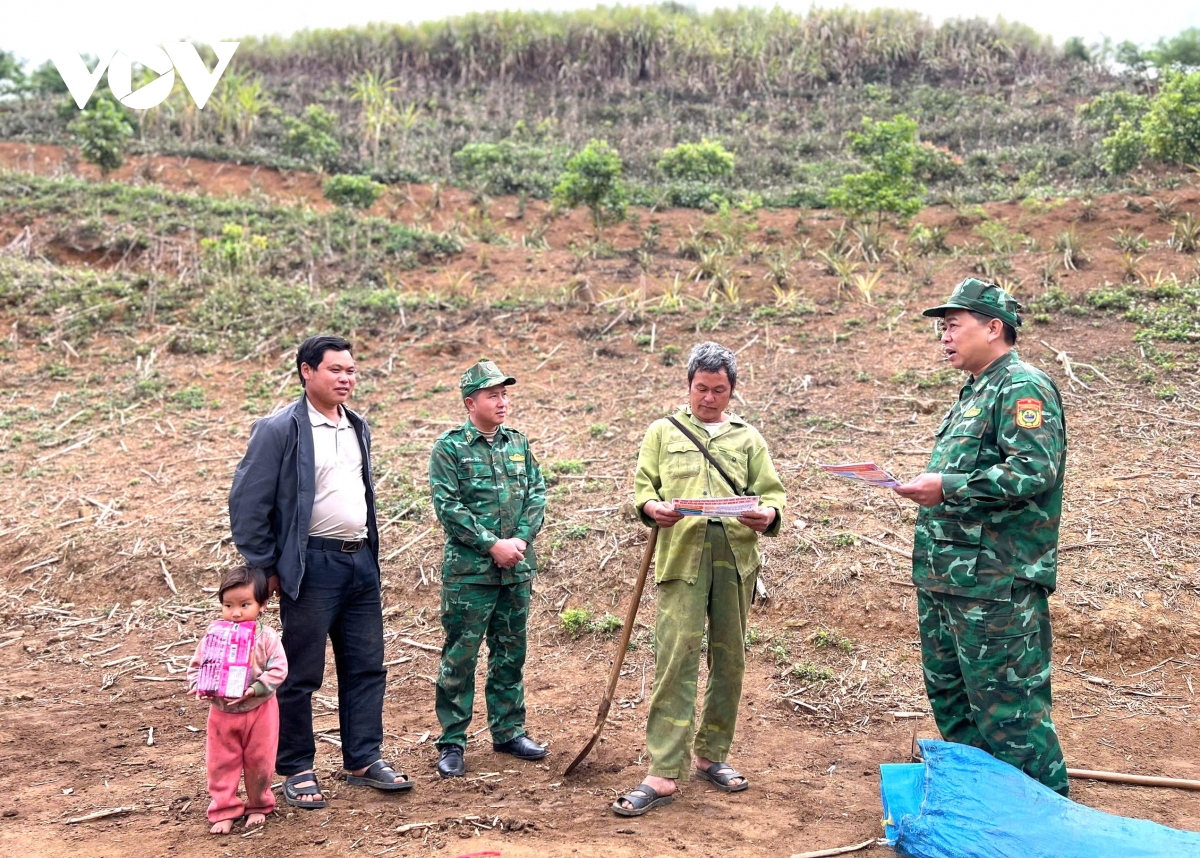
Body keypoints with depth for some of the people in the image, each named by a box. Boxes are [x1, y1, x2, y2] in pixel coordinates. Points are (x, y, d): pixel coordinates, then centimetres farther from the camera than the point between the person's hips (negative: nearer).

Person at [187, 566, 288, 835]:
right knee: (221, 763, 8)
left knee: (259, 761, 11)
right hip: (222, 711, 2)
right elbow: (196, 666, 0)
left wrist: (254, 689, -27)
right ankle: (224, 810, 21)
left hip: (259, 710, -1)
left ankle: (258, 805, 31)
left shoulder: (267, 637, -13)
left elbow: (278, 669, -16)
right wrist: (199, 687, -20)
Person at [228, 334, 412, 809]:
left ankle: (364, 761, 23)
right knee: (301, 674, 3)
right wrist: (267, 568, -9)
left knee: (367, 667, 11)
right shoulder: (279, 430, -11)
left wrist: (368, 550, 16)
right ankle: (296, 771, 17)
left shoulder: (358, 427, 12)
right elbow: (246, 503, -11)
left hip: (361, 562, 7)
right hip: (312, 567, -7)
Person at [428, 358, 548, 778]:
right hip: (469, 570, -5)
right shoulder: (449, 447, -5)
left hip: (517, 570, 5)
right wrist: (492, 545, -15)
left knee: (511, 654, 13)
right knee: (460, 657, 1)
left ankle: (509, 731, 26)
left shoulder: (518, 443, 10)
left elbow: (537, 493, 7)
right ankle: (452, 743, 11)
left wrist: (520, 539, -8)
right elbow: (447, 506, -12)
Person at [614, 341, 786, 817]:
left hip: (736, 558, 3)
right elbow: (642, 485, 10)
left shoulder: (747, 437, 19)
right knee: (675, 659, -10)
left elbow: (772, 491, 12)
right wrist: (651, 507, -13)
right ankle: (663, 774, -8)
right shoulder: (663, 432, 16)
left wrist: (769, 514, -11)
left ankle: (712, 755, 23)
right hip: (681, 556, -2)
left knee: (729, 660, 8)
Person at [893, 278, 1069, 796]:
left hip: (994, 583, -11)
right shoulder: (974, 393, 20)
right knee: (949, 693, 18)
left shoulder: (1024, 389, -12)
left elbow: (1035, 470, -25)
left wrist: (948, 487, -24)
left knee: (1005, 704, -4)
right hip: (944, 577, 11)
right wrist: (929, 488, 12)